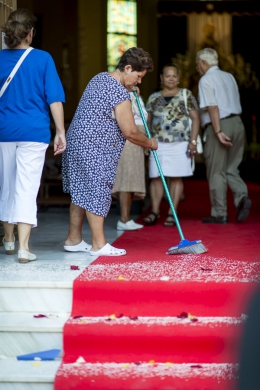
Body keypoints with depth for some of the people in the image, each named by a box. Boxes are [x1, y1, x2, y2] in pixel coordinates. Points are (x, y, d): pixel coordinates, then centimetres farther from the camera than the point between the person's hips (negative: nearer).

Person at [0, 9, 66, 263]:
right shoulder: (43, 59, -5)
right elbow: (54, 99, -8)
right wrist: (60, 132, -3)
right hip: (34, 132, -3)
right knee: (27, 188, -3)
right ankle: (23, 247, -8)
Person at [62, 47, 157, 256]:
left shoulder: (100, 77, 12)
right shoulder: (119, 93, -18)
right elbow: (130, 132, -16)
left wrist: (130, 92, 22)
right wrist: (150, 143, 3)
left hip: (78, 141, 10)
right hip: (94, 149, -10)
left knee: (82, 191, 13)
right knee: (97, 192, -6)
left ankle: (74, 239, 20)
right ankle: (99, 244, -1)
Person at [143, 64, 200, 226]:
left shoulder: (186, 95, 5)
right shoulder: (154, 98, 13)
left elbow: (195, 118, 1)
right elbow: (147, 121, 16)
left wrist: (193, 141, -7)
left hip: (179, 144, -2)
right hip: (158, 144, 3)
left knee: (176, 178, -1)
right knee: (156, 177, -1)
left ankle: (172, 214, 2)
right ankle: (155, 211, 5)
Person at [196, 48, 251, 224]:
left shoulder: (206, 80, -5)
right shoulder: (229, 77, 17)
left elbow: (213, 107, -16)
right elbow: (236, 103, 18)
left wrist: (218, 131, -21)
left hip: (220, 125, -7)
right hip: (237, 123, 7)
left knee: (216, 172, 2)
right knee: (231, 168, 14)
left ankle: (219, 214, 5)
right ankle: (242, 196, -10)